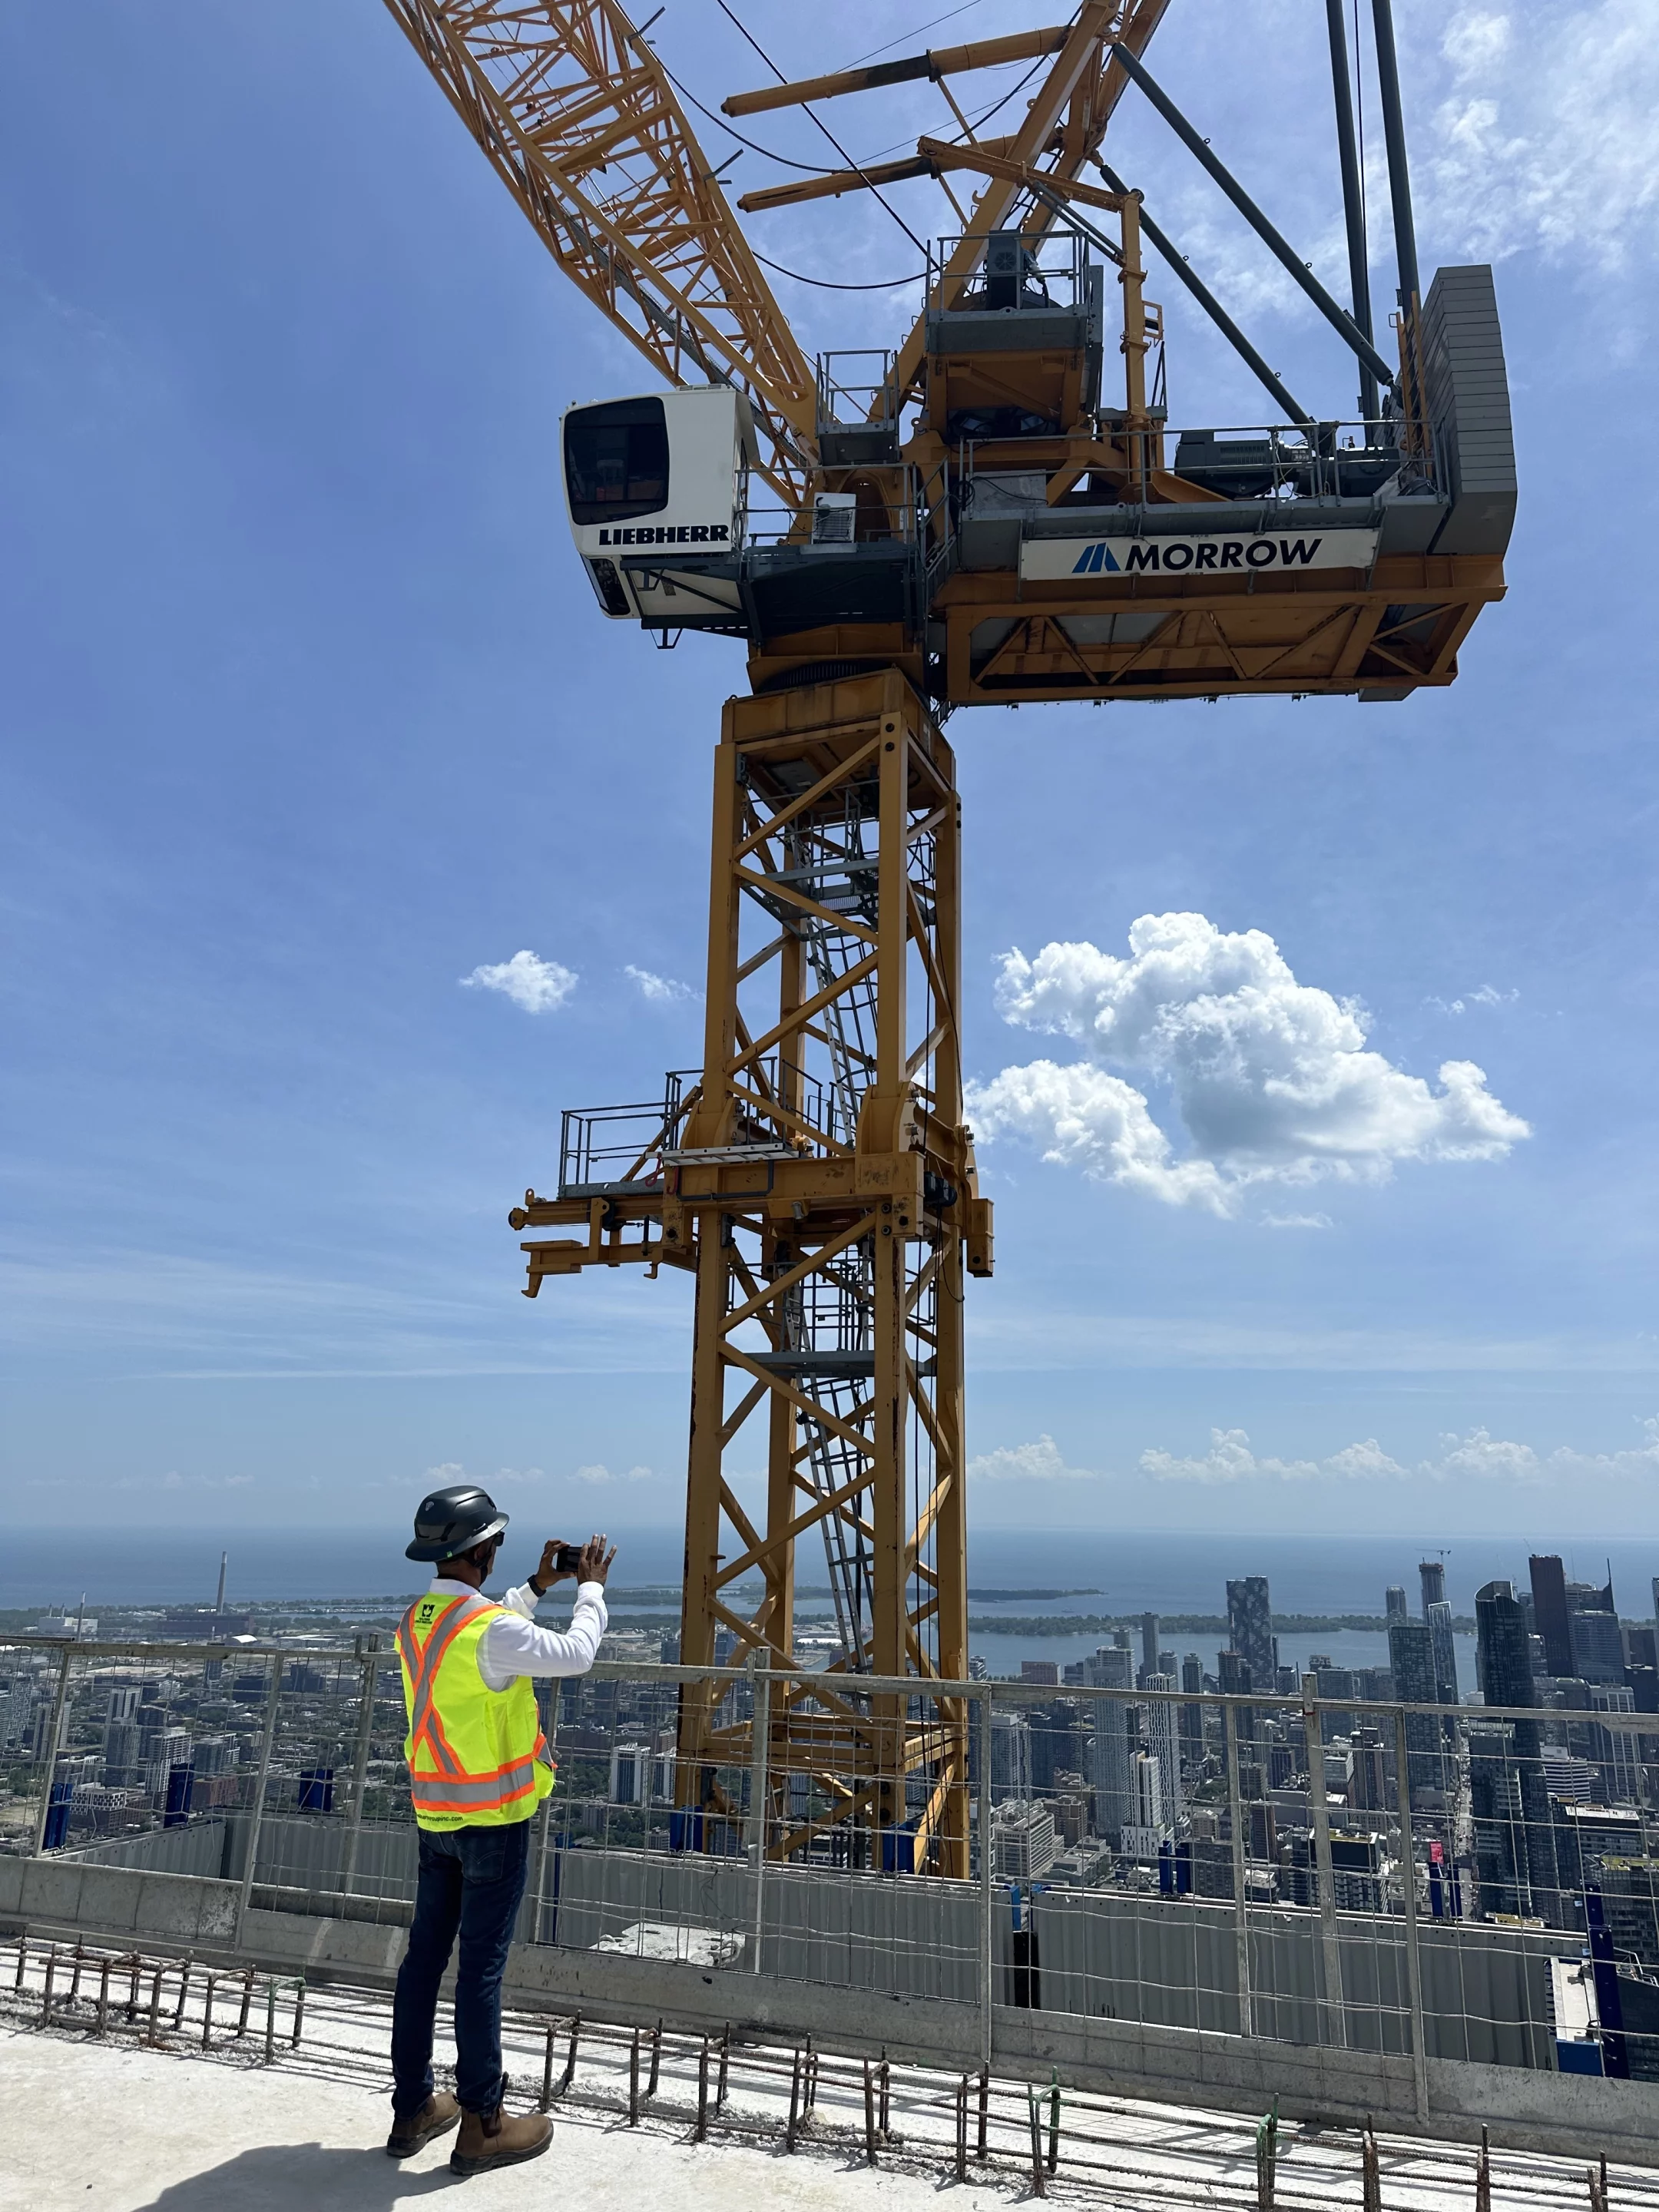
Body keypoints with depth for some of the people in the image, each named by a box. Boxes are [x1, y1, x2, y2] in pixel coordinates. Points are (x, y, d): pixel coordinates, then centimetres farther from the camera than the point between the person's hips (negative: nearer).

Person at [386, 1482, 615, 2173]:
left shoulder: (415, 1622, 2)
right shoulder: (493, 1627, -24)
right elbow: (575, 1654, -16)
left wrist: (538, 1586, 20)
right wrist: (591, 1589, -2)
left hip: (435, 1816, 8)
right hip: (493, 1819, -8)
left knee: (424, 1956, 15)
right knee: (481, 1967, 2)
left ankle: (413, 2109, 27)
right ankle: (482, 2124, 14)